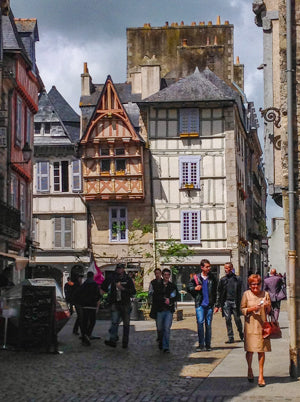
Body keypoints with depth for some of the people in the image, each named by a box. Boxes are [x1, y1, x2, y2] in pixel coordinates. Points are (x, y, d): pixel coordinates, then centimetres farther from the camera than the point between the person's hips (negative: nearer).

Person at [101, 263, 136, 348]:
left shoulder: (128, 279, 2)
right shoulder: (112, 278, 7)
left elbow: (133, 291, -5)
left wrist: (123, 288, -14)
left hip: (125, 304, 0)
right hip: (115, 304, 0)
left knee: (126, 324, 5)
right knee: (115, 322, -14)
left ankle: (125, 342, 13)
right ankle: (112, 340, -21)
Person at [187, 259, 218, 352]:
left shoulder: (212, 278, 6)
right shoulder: (196, 278, 3)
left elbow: (216, 290, 11)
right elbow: (189, 287, 14)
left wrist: (216, 303, 6)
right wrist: (195, 289, -6)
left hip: (209, 304, 1)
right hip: (200, 304, -1)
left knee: (208, 324, 6)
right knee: (200, 323, -9)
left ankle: (208, 344, 14)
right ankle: (201, 344, -4)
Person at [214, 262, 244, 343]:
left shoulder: (237, 279, 3)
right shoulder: (223, 279, 9)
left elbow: (239, 293, 3)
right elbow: (219, 293, 10)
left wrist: (238, 303, -5)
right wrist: (217, 305, 5)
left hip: (235, 302, -2)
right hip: (226, 302, 2)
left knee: (237, 319, 3)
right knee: (228, 320, -1)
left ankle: (241, 335, 23)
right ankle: (231, 338, 4)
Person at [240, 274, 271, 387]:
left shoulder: (265, 294, 6)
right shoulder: (246, 294, 2)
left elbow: (269, 311, 11)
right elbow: (242, 309, 4)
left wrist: (267, 306, -11)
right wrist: (252, 309, -13)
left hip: (262, 325, 1)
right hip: (250, 325, -1)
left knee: (261, 350, 0)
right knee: (250, 350, 0)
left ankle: (261, 375, 7)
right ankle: (249, 369, 27)